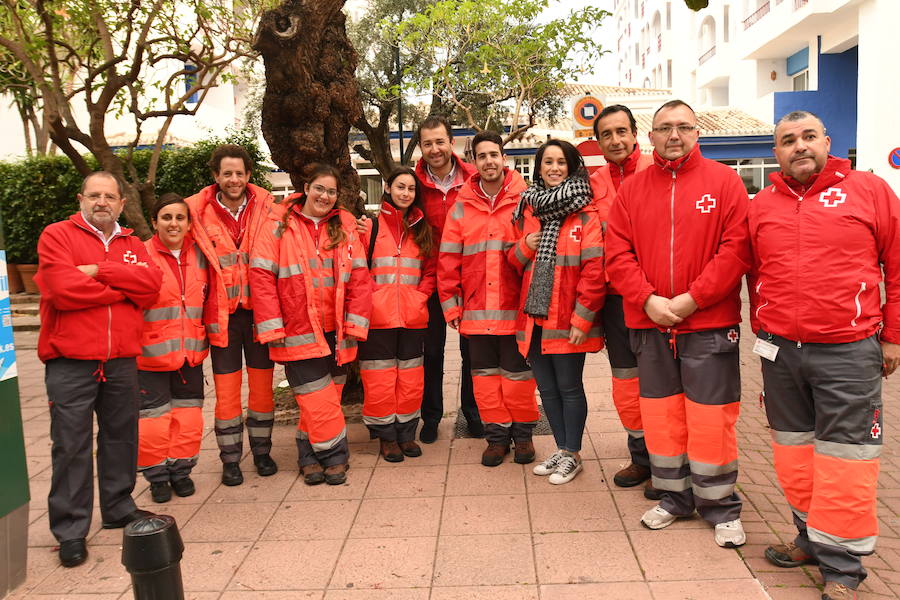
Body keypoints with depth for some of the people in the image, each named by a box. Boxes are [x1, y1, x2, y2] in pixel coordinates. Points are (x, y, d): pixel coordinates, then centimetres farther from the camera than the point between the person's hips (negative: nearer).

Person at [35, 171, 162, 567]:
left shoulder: (132, 245, 15)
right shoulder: (57, 236, 1)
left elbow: (152, 282, -5)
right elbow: (64, 290, -15)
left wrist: (99, 271, -13)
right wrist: (124, 289, -6)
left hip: (122, 360, 5)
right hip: (70, 362, -4)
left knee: (121, 437, 13)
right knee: (72, 445, -1)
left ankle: (118, 509, 30)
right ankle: (70, 530, 10)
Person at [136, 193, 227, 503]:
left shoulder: (200, 256, 6)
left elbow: (211, 299, 13)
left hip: (191, 352, 4)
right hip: (151, 353, -4)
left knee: (188, 416, 11)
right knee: (154, 417, 3)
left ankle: (180, 470, 28)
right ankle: (157, 476, 22)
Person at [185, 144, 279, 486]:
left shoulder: (265, 208, 0)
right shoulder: (199, 213, -1)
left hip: (258, 310, 1)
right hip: (222, 313, 0)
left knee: (262, 384, 10)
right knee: (226, 389, 6)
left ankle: (261, 451, 26)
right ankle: (230, 459, 19)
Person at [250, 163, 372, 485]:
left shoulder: (345, 225, 7)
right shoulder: (279, 225, -1)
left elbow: (360, 277, 4)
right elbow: (261, 276, -5)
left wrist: (355, 322, -3)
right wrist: (272, 326, -10)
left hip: (336, 333, 3)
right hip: (298, 333, -3)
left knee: (324, 400, 10)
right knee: (318, 400, -3)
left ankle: (310, 455, 27)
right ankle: (334, 456, 16)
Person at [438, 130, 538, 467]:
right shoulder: (462, 206, 7)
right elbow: (448, 258, 7)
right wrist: (450, 303, 3)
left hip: (515, 308, -2)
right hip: (477, 309, 3)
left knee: (518, 373, 5)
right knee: (485, 373, 9)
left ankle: (522, 433, 23)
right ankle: (497, 436, 23)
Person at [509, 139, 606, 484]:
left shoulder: (586, 216, -7)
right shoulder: (532, 212, 13)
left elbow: (594, 271, -13)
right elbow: (515, 262, 19)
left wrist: (582, 319, -17)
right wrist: (524, 247, -3)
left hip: (567, 322, -6)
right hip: (534, 317, 6)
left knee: (569, 388, 5)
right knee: (546, 388, 14)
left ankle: (572, 455, 21)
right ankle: (561, 448, 30)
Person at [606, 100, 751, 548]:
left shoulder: (724, 181, 0)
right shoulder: (632, 188, 8)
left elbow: (737, 249, -8)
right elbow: (618, 254, 2)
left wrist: (691, 299, -14)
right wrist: (648, 299, -11)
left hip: (709, 325, -3)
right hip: (649, 324, 3)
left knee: (711, 417, 3)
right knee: (661, 414, 12)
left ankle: (720, 506, 20)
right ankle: (674, 496, 29)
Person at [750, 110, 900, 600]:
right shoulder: (761, 206, 8)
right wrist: (762, 331, 11)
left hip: (847, 352, -3)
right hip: (779, 352, 4)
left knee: (844, 457, 1)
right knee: (793, 449, 13)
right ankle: (811, 538, 31)